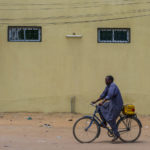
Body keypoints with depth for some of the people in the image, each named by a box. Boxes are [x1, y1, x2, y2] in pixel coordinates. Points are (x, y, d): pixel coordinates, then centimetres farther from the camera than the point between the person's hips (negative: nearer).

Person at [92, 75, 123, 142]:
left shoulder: (113, 86, -19)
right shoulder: (108, 86, 11)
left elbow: (109, 95, -32)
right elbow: (103, 95, 15)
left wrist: (102, 102, -40)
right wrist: (96, 101, 9)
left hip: (117, 105, -9)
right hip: (112, 103, 9)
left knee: (110, 119, -11)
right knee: (100, 108, 6)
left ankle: (116, 134, -4)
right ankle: (104, 122, 14)